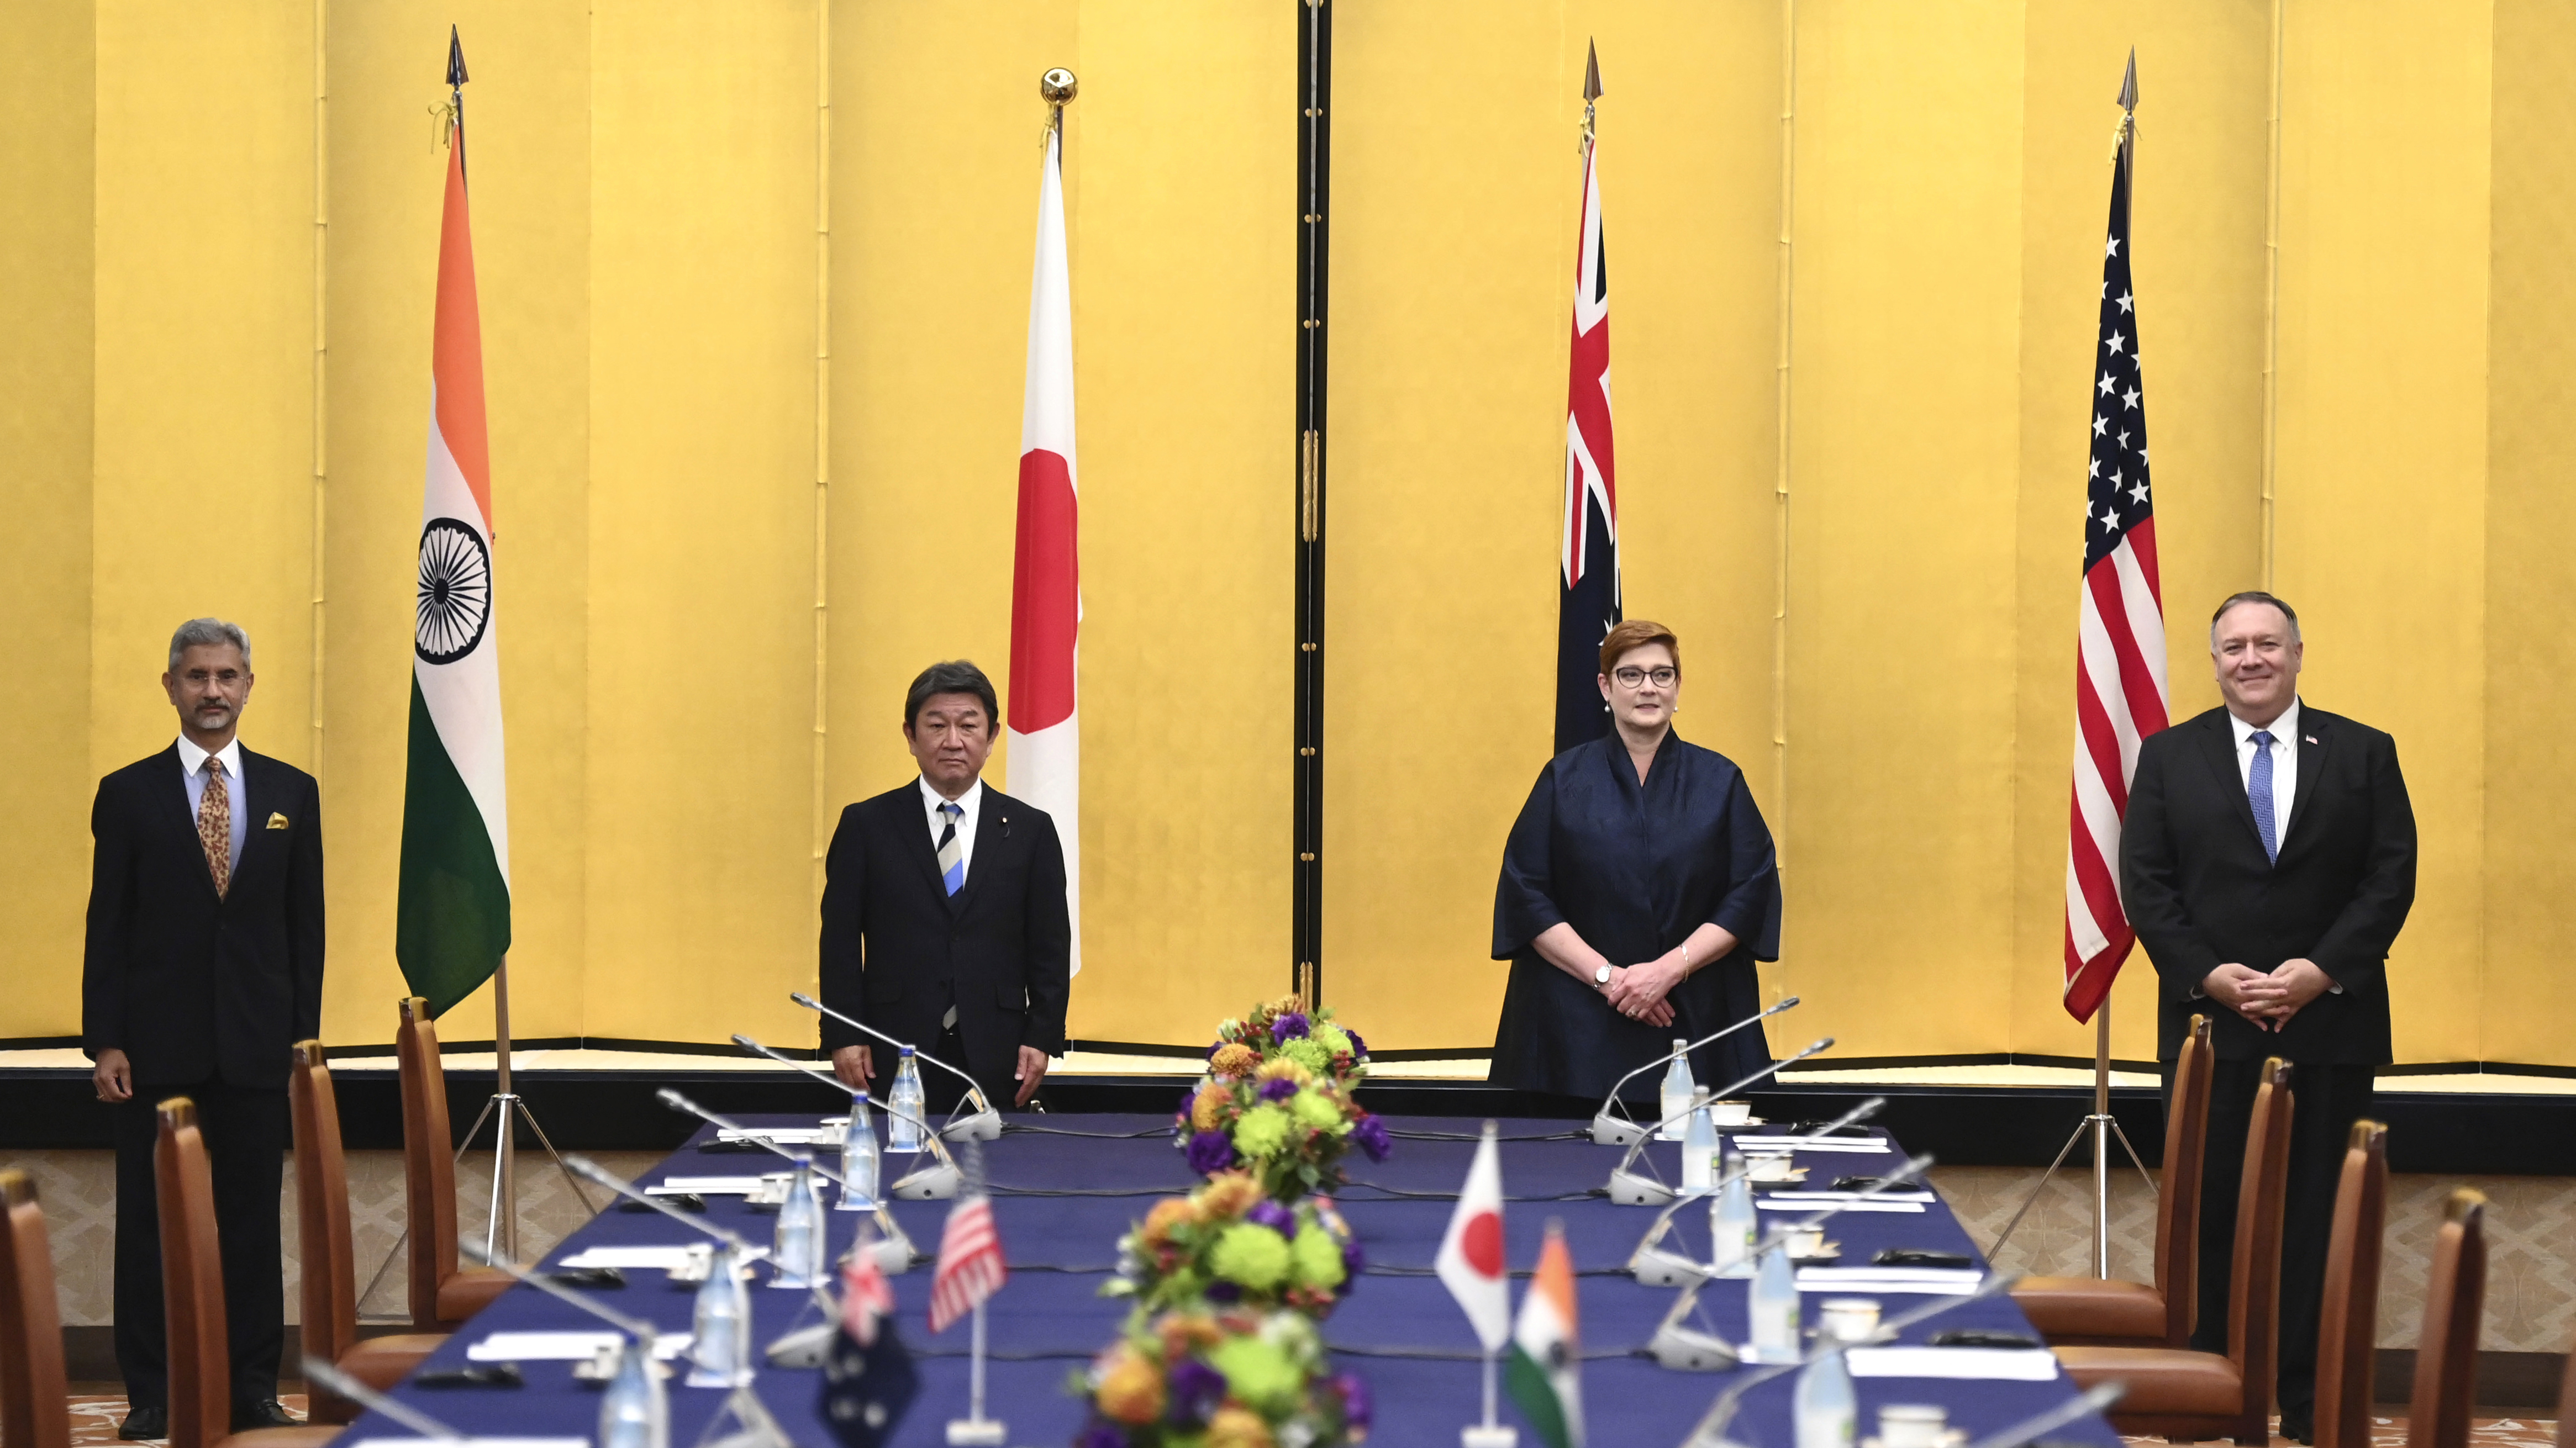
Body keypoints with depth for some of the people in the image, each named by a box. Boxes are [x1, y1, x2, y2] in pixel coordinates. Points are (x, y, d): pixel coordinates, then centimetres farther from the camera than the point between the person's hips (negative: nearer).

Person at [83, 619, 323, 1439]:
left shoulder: (291, 792, 8)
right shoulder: (128, 795, 3)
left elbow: (306, 923, 9)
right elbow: (107, 926, 1)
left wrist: (304, 1033, 3)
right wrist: (104, 1042, -5)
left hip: (254, 1044, 1)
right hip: (158, 1045, -1)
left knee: (252, 1218, 4)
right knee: (148, 1221, 2)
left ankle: (252, 1390, 11)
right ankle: (151, 1394, 9)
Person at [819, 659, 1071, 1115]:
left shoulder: (1031, 830, 8)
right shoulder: (866, 825, 5)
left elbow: (1050, 948, 7)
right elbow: (840, 941, 3)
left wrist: (1042, 1038, -1)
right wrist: (844, 1038, -4)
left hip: (994, 1059, 1)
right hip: (892, 1058, -1)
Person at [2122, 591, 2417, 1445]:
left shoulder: (2364, 754, 6)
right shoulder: (2169, 757, 7)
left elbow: (2392, 877, 0)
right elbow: (2145, 883, 2)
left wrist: (2320, 972, -12)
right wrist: (2212, 975, -11)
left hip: (2330, 1025, 0)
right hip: (2208, 1024, 0)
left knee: (2319, 1218, 1)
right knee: (2209, 1215, 1)